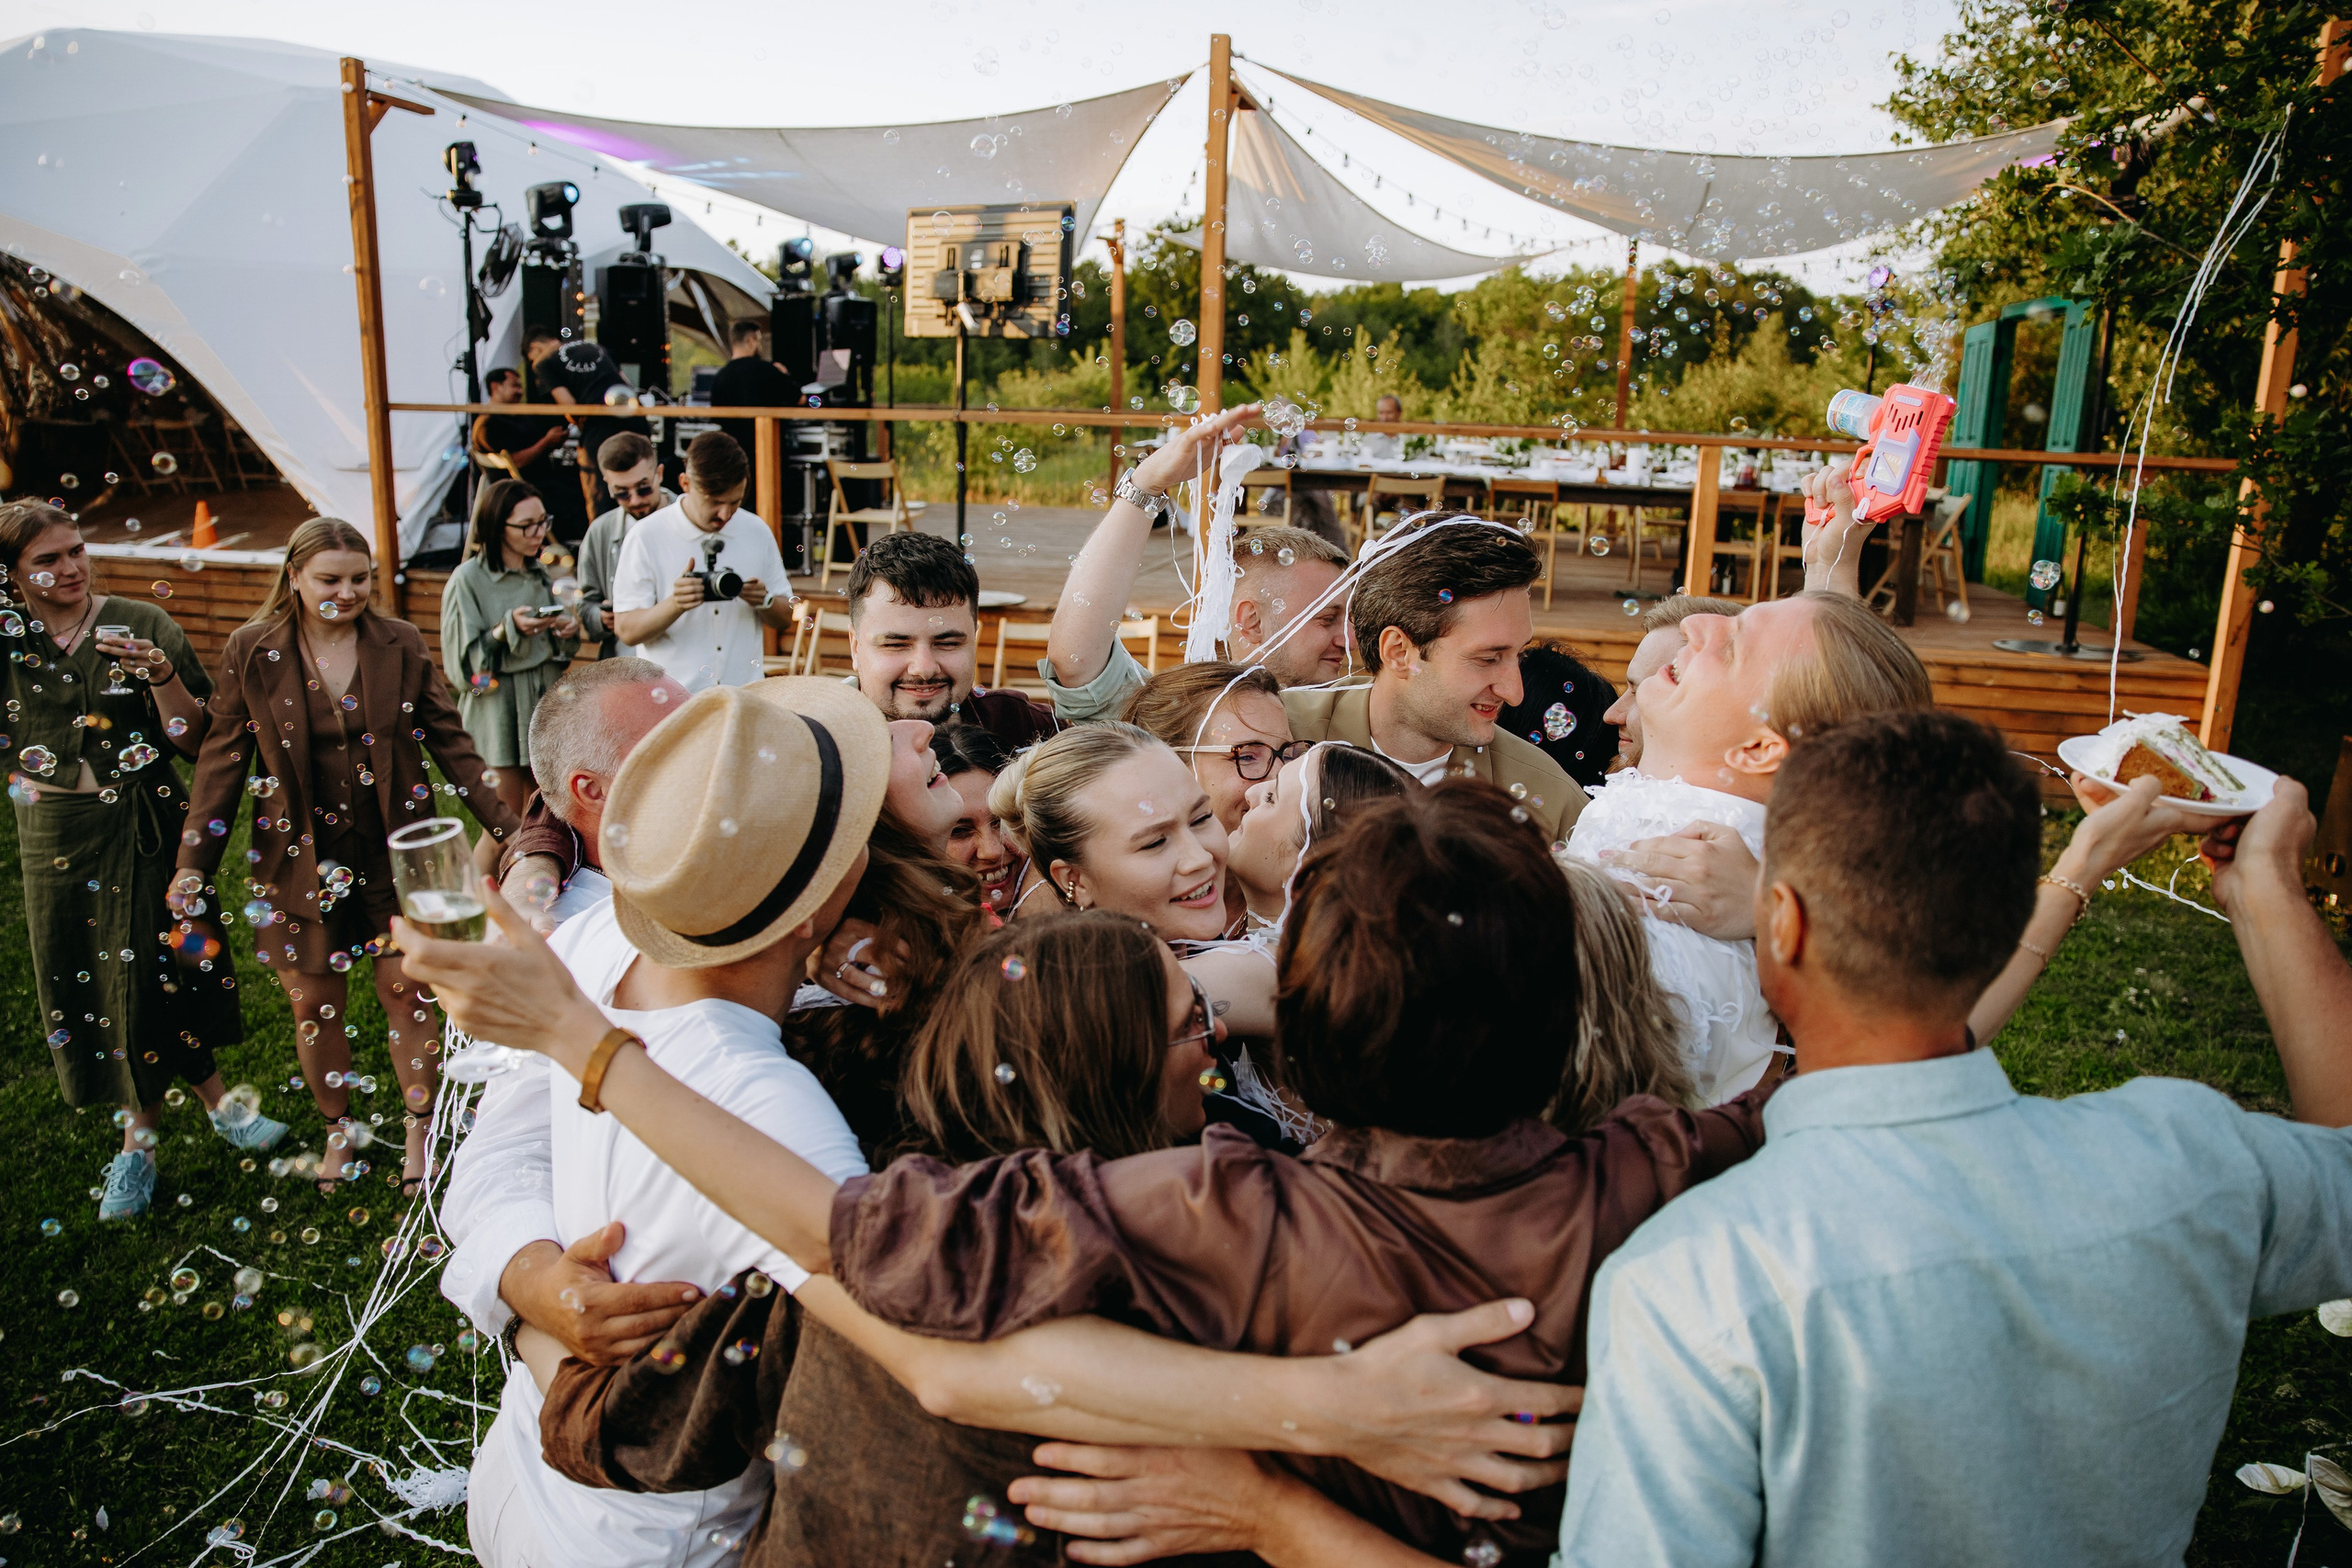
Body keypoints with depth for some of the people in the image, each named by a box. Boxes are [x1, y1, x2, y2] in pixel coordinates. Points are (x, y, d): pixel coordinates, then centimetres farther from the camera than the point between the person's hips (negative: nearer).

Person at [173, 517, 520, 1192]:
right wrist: (195, 860, -1)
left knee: (405, 991, 4)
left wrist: (506, 826, -2)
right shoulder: (251, 651, -4)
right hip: (302, 855, 0)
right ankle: (339, 1130, 30)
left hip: (393, 851, 0)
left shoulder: (400, 644, -2)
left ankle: (419, 1129, 20)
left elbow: (448, 741, 2)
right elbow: (224, 757, 2)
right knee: (314, 1004, 9)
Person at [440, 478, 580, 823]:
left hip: (544, 709, 6)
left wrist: (568, 630, -3)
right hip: (497, 714, -6)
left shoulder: (540, 574, 10)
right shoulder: (468, 579, -10)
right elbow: (461, 662, -11)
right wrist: (508, 630, -22)